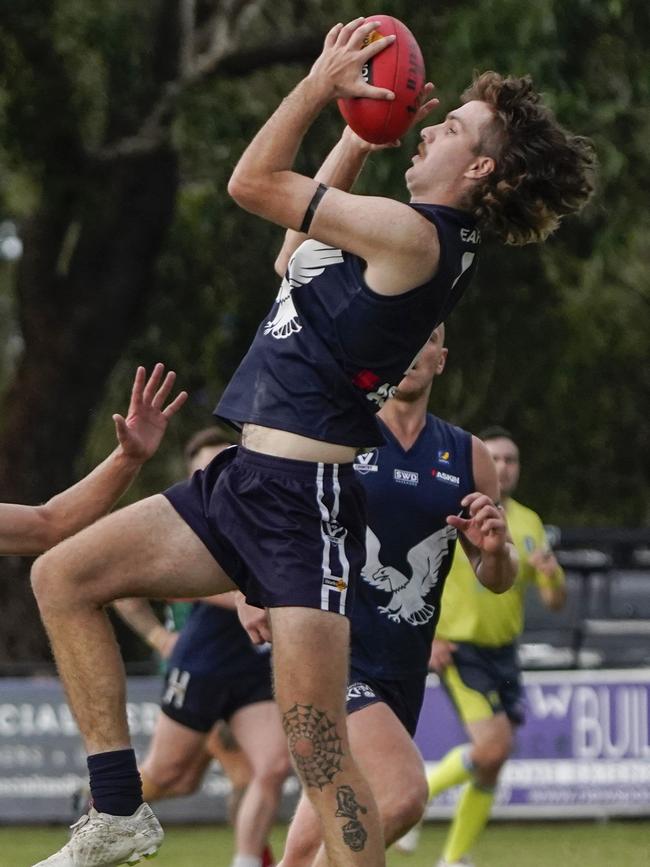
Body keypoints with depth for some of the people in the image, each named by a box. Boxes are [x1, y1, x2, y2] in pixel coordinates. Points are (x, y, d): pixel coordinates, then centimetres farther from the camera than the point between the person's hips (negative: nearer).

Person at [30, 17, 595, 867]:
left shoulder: (413, 234, -14)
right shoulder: (420, 235, 15)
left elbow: (254, 182, -9)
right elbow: (317, 203, 36)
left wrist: (324, 81, 1)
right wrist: (364, 119, 28)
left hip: (306, 501, -10)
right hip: (246, 483, 10)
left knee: (316, 749, -14)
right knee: (62, 577, 6)